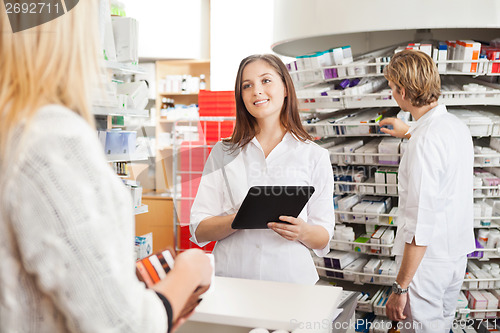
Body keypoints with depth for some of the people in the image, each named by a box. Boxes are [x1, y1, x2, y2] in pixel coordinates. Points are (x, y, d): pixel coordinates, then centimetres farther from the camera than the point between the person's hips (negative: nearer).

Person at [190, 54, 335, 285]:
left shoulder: (315, 156, 7)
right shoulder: (223, 153, 10)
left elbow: (324, 239, 8)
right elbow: (199, 231, 4)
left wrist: (302, 231, -12)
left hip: (291, 278, 0)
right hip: (230, 278, 1)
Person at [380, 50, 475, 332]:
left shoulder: (425, 141, -25)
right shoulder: (458, 126, 3)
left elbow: (420, 225, -28)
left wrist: (400, 288, -22)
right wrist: (409, 133, 43)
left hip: (427, 261, -9)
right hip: (458, 255, 9)